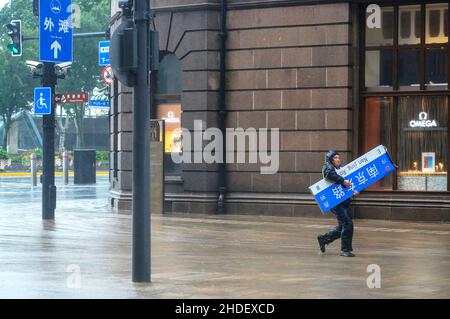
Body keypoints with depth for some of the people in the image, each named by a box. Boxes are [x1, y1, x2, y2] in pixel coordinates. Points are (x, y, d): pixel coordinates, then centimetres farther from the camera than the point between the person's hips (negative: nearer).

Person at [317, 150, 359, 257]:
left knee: (342, 227, 12)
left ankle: (323, 239, 31)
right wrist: (343, 181, -28)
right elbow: (329, 174, -26)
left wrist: (354, 191, 5)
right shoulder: (327, 166, -2)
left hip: (345, 201, 8)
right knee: (347, 224, -14)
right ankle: (345, 250, -4)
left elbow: (348, 184, 24)